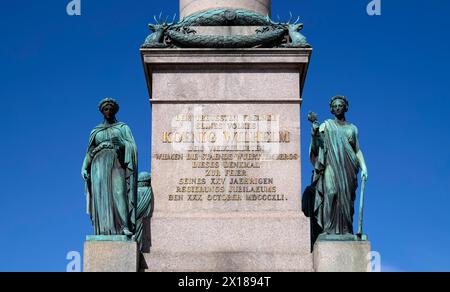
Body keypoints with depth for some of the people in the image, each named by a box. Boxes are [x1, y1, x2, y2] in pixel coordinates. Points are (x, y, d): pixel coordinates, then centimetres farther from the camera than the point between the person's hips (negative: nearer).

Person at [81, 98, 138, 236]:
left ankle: (125, 227, -30)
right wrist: (84, 168, 2)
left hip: (117, 165, -2)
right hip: (100, 167, 2)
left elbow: (132, 147, 3)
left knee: (119, 194, -20)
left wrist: (121, 143, -17)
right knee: (101, 198, -11)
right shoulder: (96, 131, 21)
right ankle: (104, 231, -17)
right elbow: (89, 153, 16)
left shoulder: (123, 128, 15)